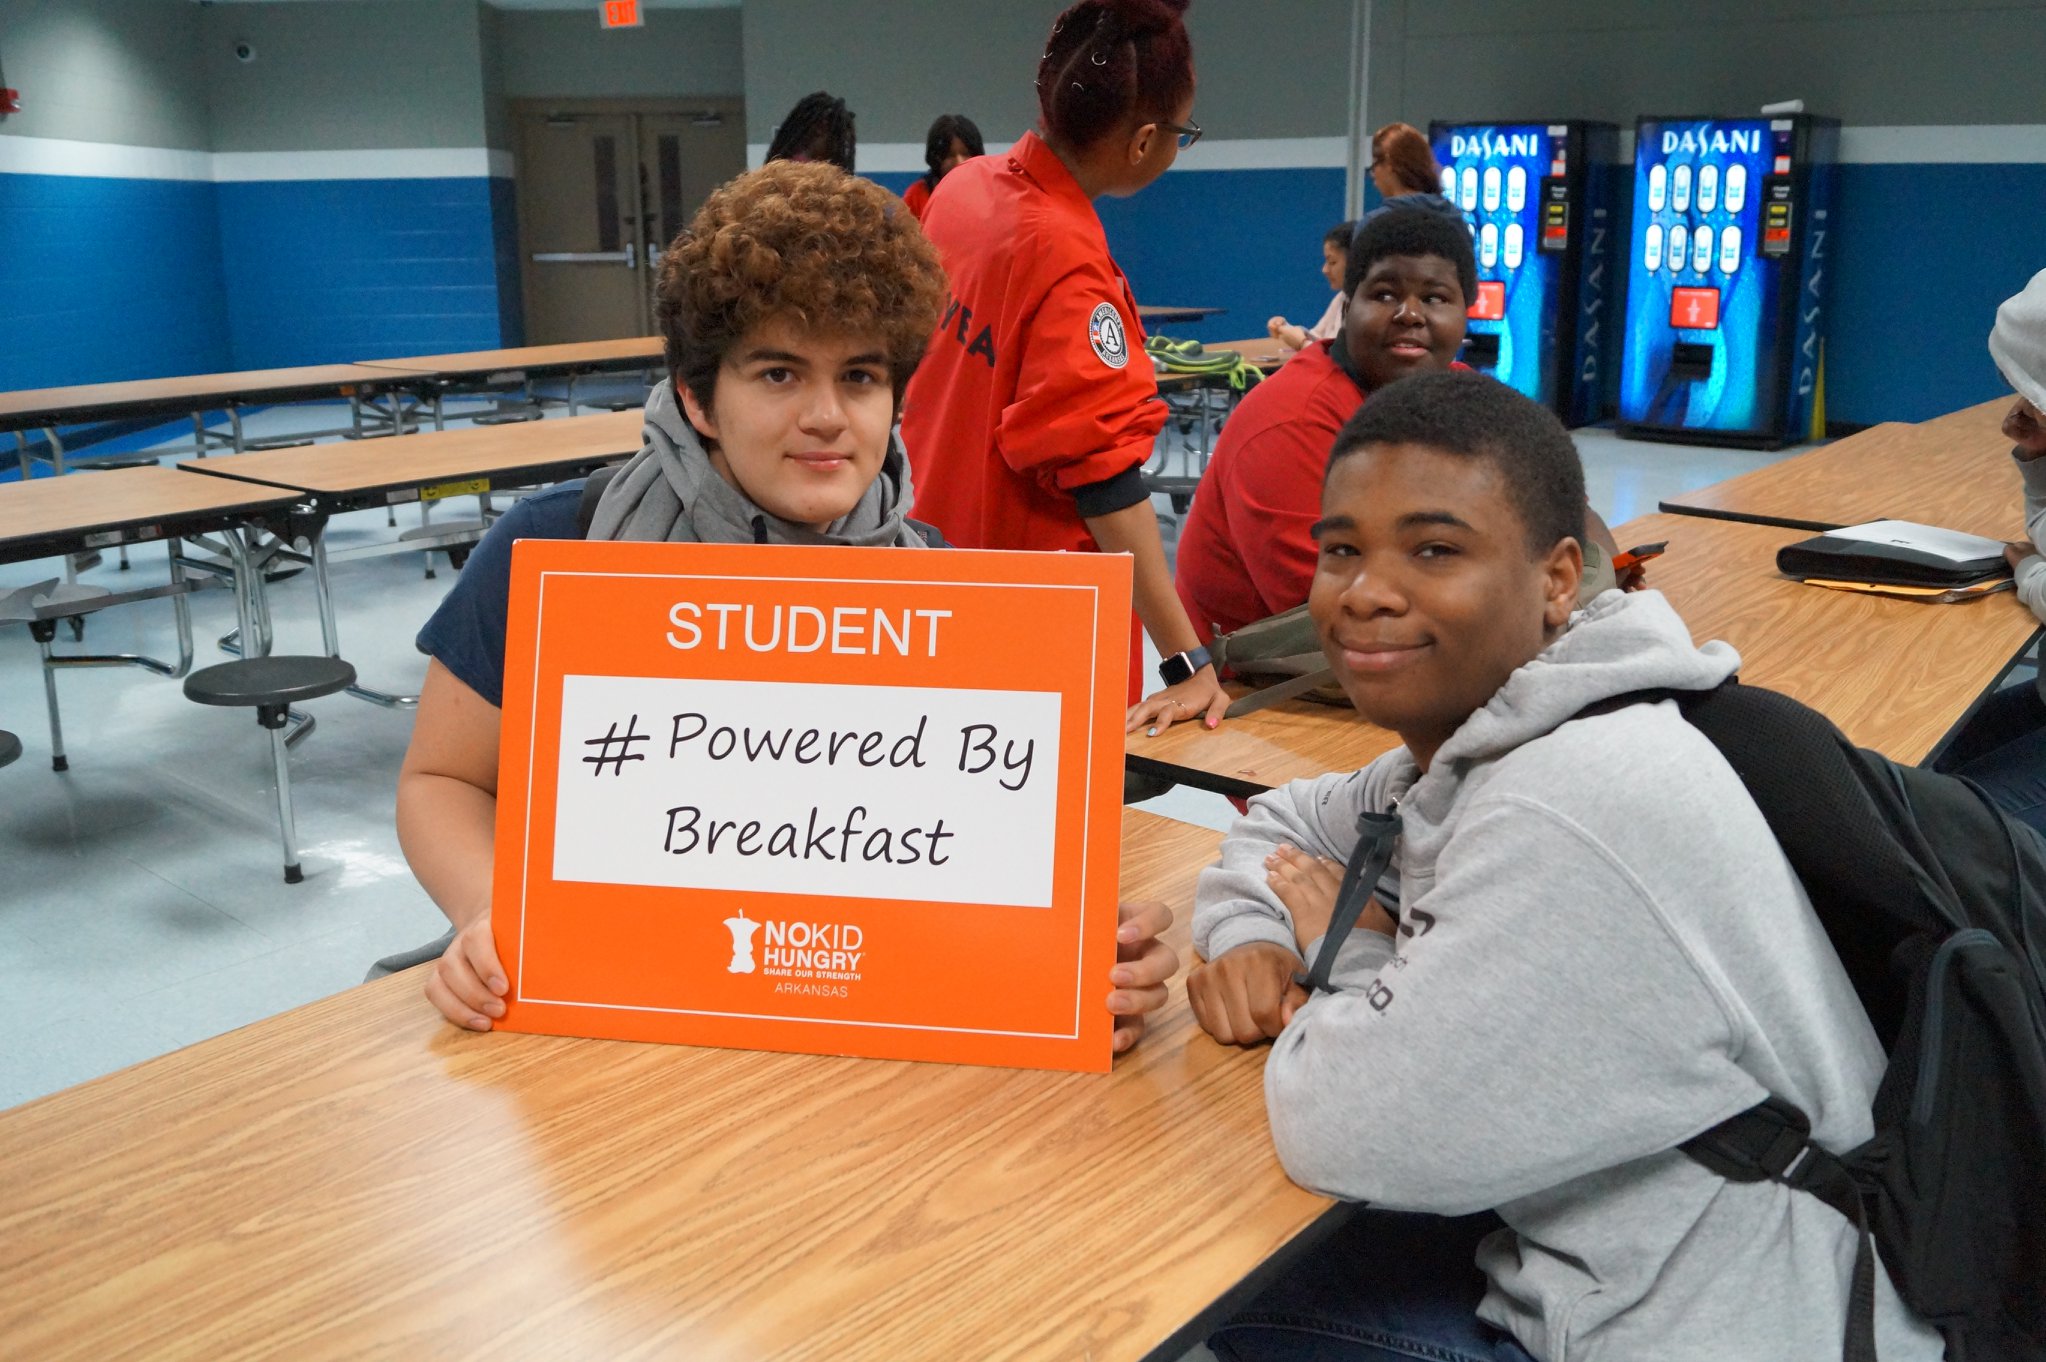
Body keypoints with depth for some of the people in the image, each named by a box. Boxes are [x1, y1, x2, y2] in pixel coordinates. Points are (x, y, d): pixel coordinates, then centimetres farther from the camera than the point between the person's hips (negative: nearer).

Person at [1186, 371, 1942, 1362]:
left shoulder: (1580, 814, -30)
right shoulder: (1456, 746, 0)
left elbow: (1348, 1130, -30)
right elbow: (1286, 825, 17)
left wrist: (1353, 953, -9)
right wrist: (1247, 940, -5)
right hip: (1584, 1271, 8)